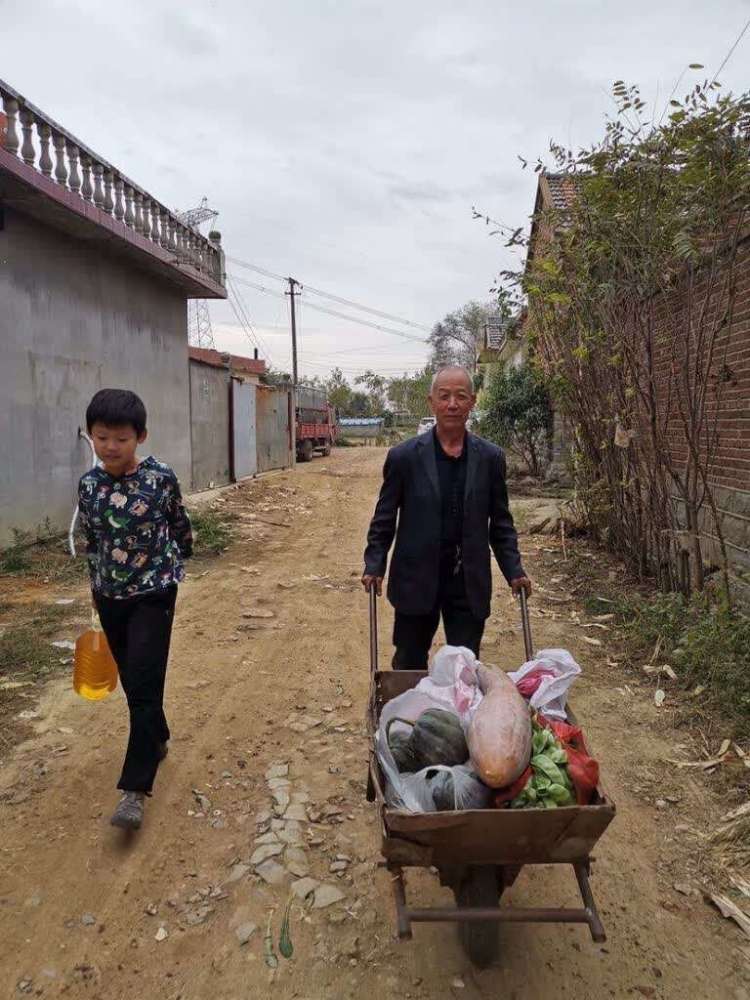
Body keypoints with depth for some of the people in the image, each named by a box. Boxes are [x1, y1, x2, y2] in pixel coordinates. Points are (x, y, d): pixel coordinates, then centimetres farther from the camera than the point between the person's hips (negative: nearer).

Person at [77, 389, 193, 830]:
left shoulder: (162, 478, -13)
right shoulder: (88, 485, -2)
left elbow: (181, 525, 2)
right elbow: (91, 540, 10)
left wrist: (175, 561, 11)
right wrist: (97, 587, 15)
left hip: (154, 592, -4)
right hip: (111, 596, 4)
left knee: (144, 685, -6)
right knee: (132, 681, 17)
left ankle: (135, 788, 0)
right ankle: (158, 739, 42)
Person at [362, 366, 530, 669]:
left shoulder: (491, 457, -1)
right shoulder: (404, 456, -6)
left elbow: (500, 522, 6)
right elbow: (384, 519, 1)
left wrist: (514, 571, -1)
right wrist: (374, 566, -8)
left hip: (470, 585, 1)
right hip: (416, 581, -1)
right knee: (409, 666, 14)